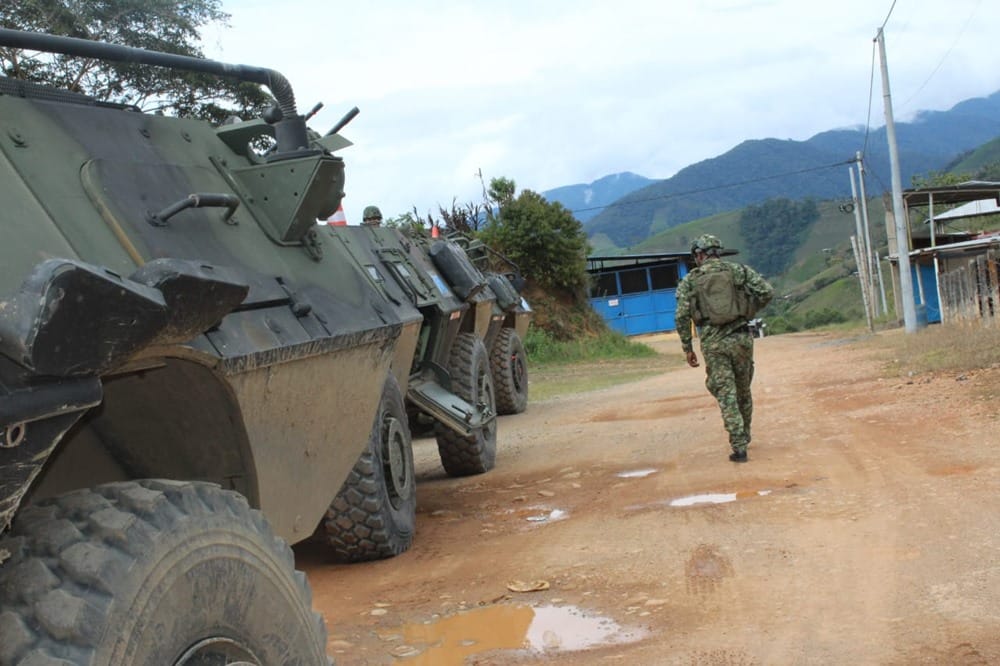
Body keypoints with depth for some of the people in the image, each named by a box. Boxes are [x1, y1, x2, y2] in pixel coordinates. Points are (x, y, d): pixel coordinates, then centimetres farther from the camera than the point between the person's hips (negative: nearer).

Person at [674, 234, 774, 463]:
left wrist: (687, 348, 4)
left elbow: (681, 317, -3)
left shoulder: (689, 280, 4)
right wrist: (750, 311, 13)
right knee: (743, 392, 19)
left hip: (712, 343, -2)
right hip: (740, 337, 2)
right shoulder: (739, 270, 7)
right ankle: (745, 437, 36)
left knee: (727, 396, 1)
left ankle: (739, 448, -4)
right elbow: (767, 291, -3)